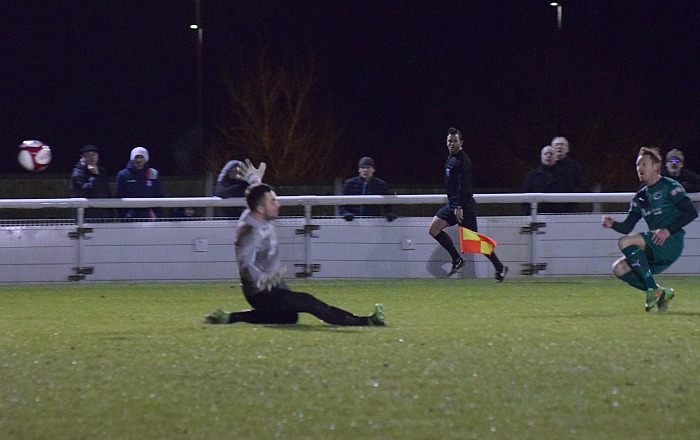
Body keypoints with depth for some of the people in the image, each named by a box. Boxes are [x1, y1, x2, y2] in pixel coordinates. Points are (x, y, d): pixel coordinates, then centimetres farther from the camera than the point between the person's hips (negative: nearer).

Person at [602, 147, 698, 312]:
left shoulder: (669, 187, -1)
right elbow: (627, 227, 16)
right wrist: (613, 224, -5)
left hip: (672, 241, -8)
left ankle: (653, 289, -23)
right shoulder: (641, 196, 20)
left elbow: (692, 212, -10)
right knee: (619, 269, -4)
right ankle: (662, 293, 0)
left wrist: (668, 230, -19)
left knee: (625, 242, -24)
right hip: (654, 249, 8)